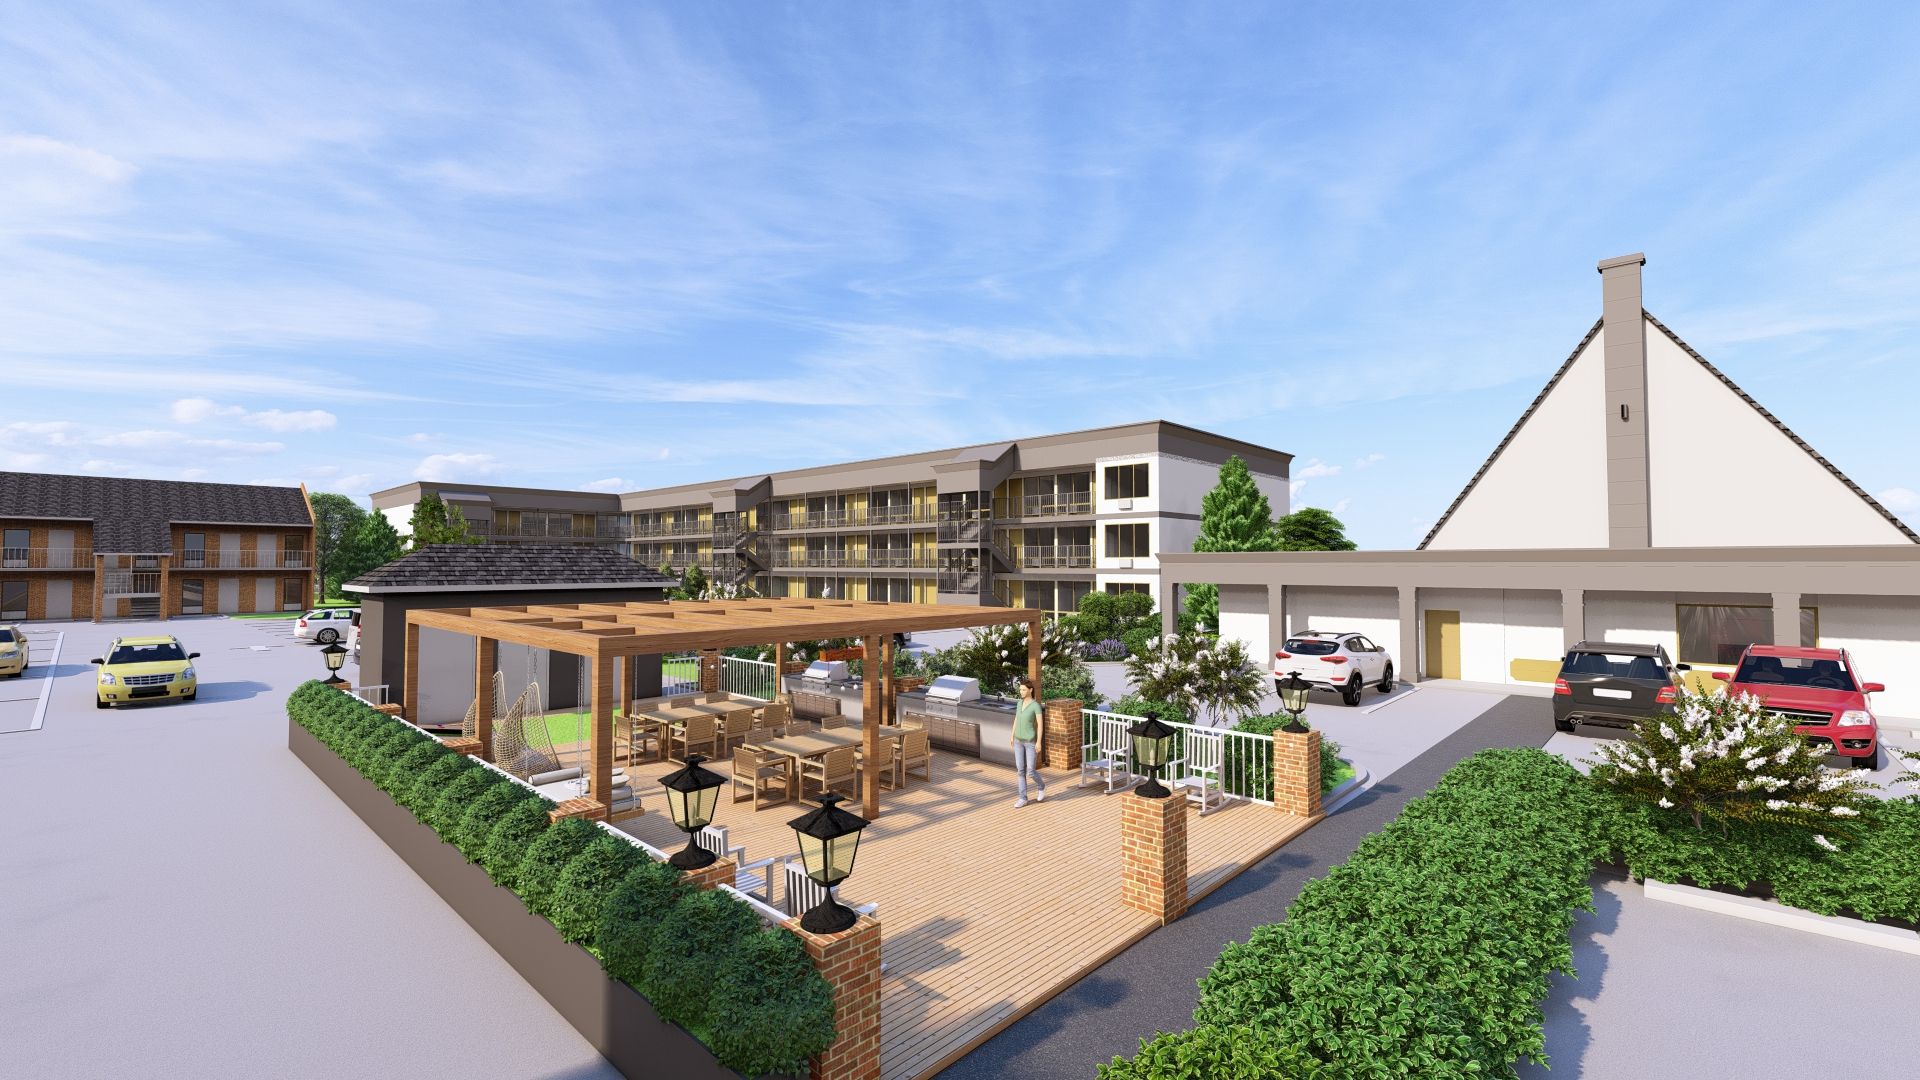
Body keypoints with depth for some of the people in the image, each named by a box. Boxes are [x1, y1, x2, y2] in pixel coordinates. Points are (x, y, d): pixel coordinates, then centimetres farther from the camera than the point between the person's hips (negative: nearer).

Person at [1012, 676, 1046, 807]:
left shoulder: (1036, 705, -16)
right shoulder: (1020, 702, 4)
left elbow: (1040, 724, -16)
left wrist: (1039, 742, -18)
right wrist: (1012, 736, 13)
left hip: (1031, 742, -6)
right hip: (1019, 741, 6)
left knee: (1031, 771, -2)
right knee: (1020, 770, 5)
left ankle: (1041, 786, 29)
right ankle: (1023, 798, 13)